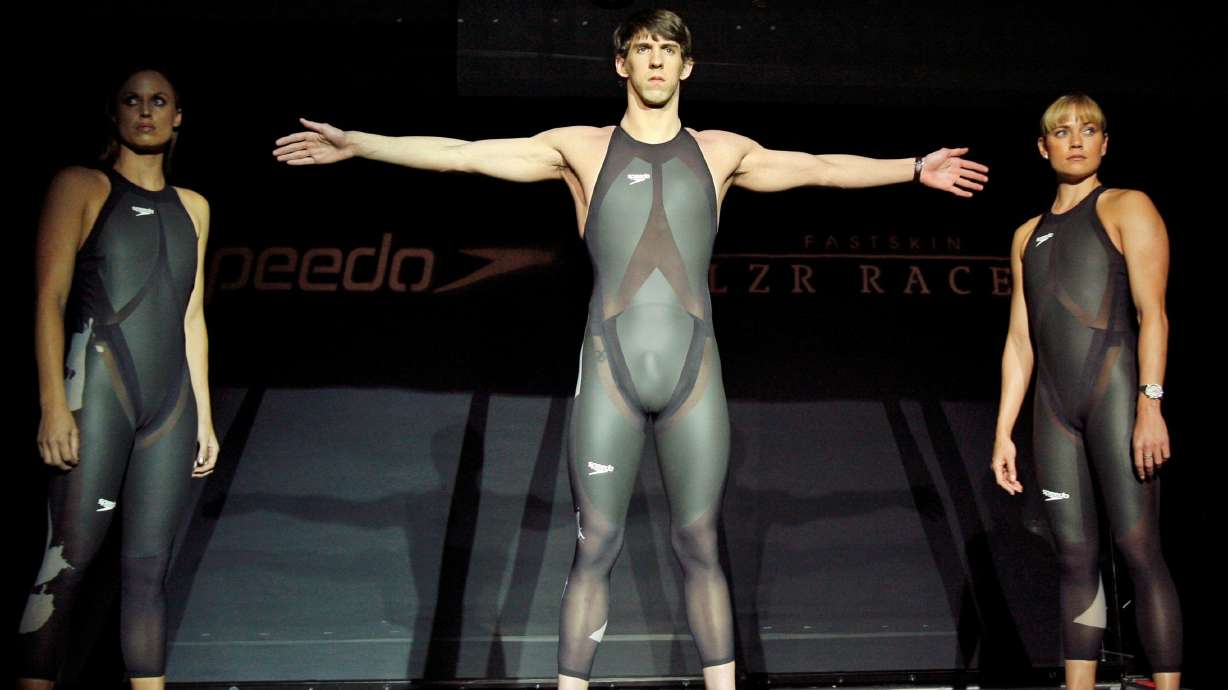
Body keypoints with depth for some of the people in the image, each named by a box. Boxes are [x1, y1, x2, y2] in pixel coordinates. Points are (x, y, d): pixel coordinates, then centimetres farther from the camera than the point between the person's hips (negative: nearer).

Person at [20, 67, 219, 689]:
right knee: (68, 559, -8)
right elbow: (49, 298, -5)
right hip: (98, 392, -5)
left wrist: (203, 416, 14)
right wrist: (54, 406, -14)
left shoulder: (192, 207, 17)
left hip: (170, 403, 5)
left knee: (148, 567, 6)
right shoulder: (81, 186, 2)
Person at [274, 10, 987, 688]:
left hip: (695, 374, 1)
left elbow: (819, 167, 19)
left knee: (700, 545, 6)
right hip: (610, 372, -1)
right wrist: (355, 143, 3)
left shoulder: (720, 152, 14)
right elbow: (461, 154, 7)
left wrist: (914, 167, 17)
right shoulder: (582, 149, 9)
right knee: (595, 547, 1)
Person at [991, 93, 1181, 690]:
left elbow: (1152, 311, -5)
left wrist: (1150, 403, -17)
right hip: (1054, 406, 5)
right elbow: (1019, 341, 18)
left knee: (1138, 549, -9)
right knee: (1075, 557, 4)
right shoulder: (1028, 235, 21)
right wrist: (1003, 433, 12)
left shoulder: (1126, 208, 6)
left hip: (1114, 389, -5)